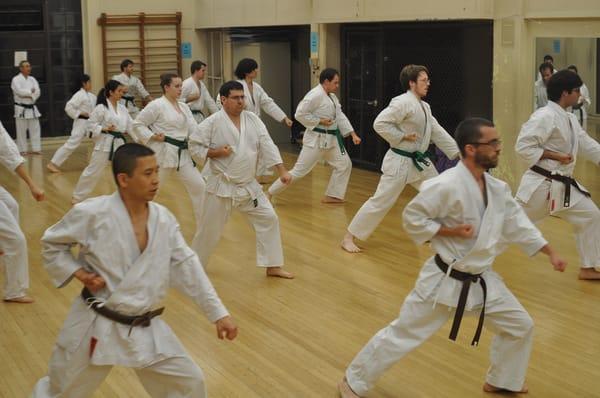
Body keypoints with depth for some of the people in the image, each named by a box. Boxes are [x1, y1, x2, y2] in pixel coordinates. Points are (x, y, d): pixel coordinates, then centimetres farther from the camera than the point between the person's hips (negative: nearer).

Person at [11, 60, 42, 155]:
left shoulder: (32, 79, 9)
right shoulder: (16, 79, -8)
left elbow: (37, 92, -2)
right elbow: (19, 91, -22)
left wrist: (28, 95, -17)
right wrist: (30, 92, -11)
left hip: (32, 108, 5)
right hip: (21, 109, -5)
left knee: (35, 129, 6)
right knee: (21, 131, -1)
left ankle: (36, 149, 14)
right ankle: (22, 150, 7)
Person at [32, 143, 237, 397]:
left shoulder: (163, 219, -4)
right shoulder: (92, 213, -17)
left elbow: (187, 266, 0)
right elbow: (51, 243, 0)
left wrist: (219, 313, -2)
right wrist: (78, 273, -15)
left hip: (145, 329, 4)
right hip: (97, 326, -4)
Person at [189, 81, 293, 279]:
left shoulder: (253, 119, 0)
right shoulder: (213, 122, -13)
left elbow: (267, 145, -3)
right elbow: (194, 145, -7)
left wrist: (282, 171, -11)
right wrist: (214, 152, -23)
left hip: (248, 185, 5)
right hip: (222, 186, -5)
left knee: (268, 219, 2)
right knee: (210, 229, 5)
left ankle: (273, 266, 13)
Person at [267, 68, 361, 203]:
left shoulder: (332, 97, 12)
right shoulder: (315, 95, -18)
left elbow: (340, 117, 10)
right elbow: (300, 114, -21)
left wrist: (353, 134, 2)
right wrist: (320, 121, -20)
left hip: (331, 139, 9)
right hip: (316, 139, -9)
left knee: (344, 164, 7)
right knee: (300, 170, -7)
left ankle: (332, 196, 18)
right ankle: (271, 192, 4)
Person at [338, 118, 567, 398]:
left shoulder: (498, 189, 1)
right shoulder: (447, 185, -23)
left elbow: (518, 224, 11)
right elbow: (411, 218, -17)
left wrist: (551, 254, 8)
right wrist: (451, 232, -23)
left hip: (480, 280, 7)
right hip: (444, 280, -7)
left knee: (520, 326, 13)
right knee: (402, 334, 0)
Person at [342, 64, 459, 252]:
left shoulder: (424, 107, 12)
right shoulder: (403, 102, -17)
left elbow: (438, 133, 16)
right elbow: (380, 123, -23)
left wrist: (458, 152, 12)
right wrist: (402, 136, -20)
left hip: (420, 161, 9)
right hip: (399, 162, -9)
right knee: (381, 201, -8)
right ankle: (348, 237, 0)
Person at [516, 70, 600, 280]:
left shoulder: (570, 119, 12)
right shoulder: (545, 116, -18)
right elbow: (523, 146, -22)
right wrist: (555, 156, -20)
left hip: (563, 185, 9)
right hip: (540, 184, -9)